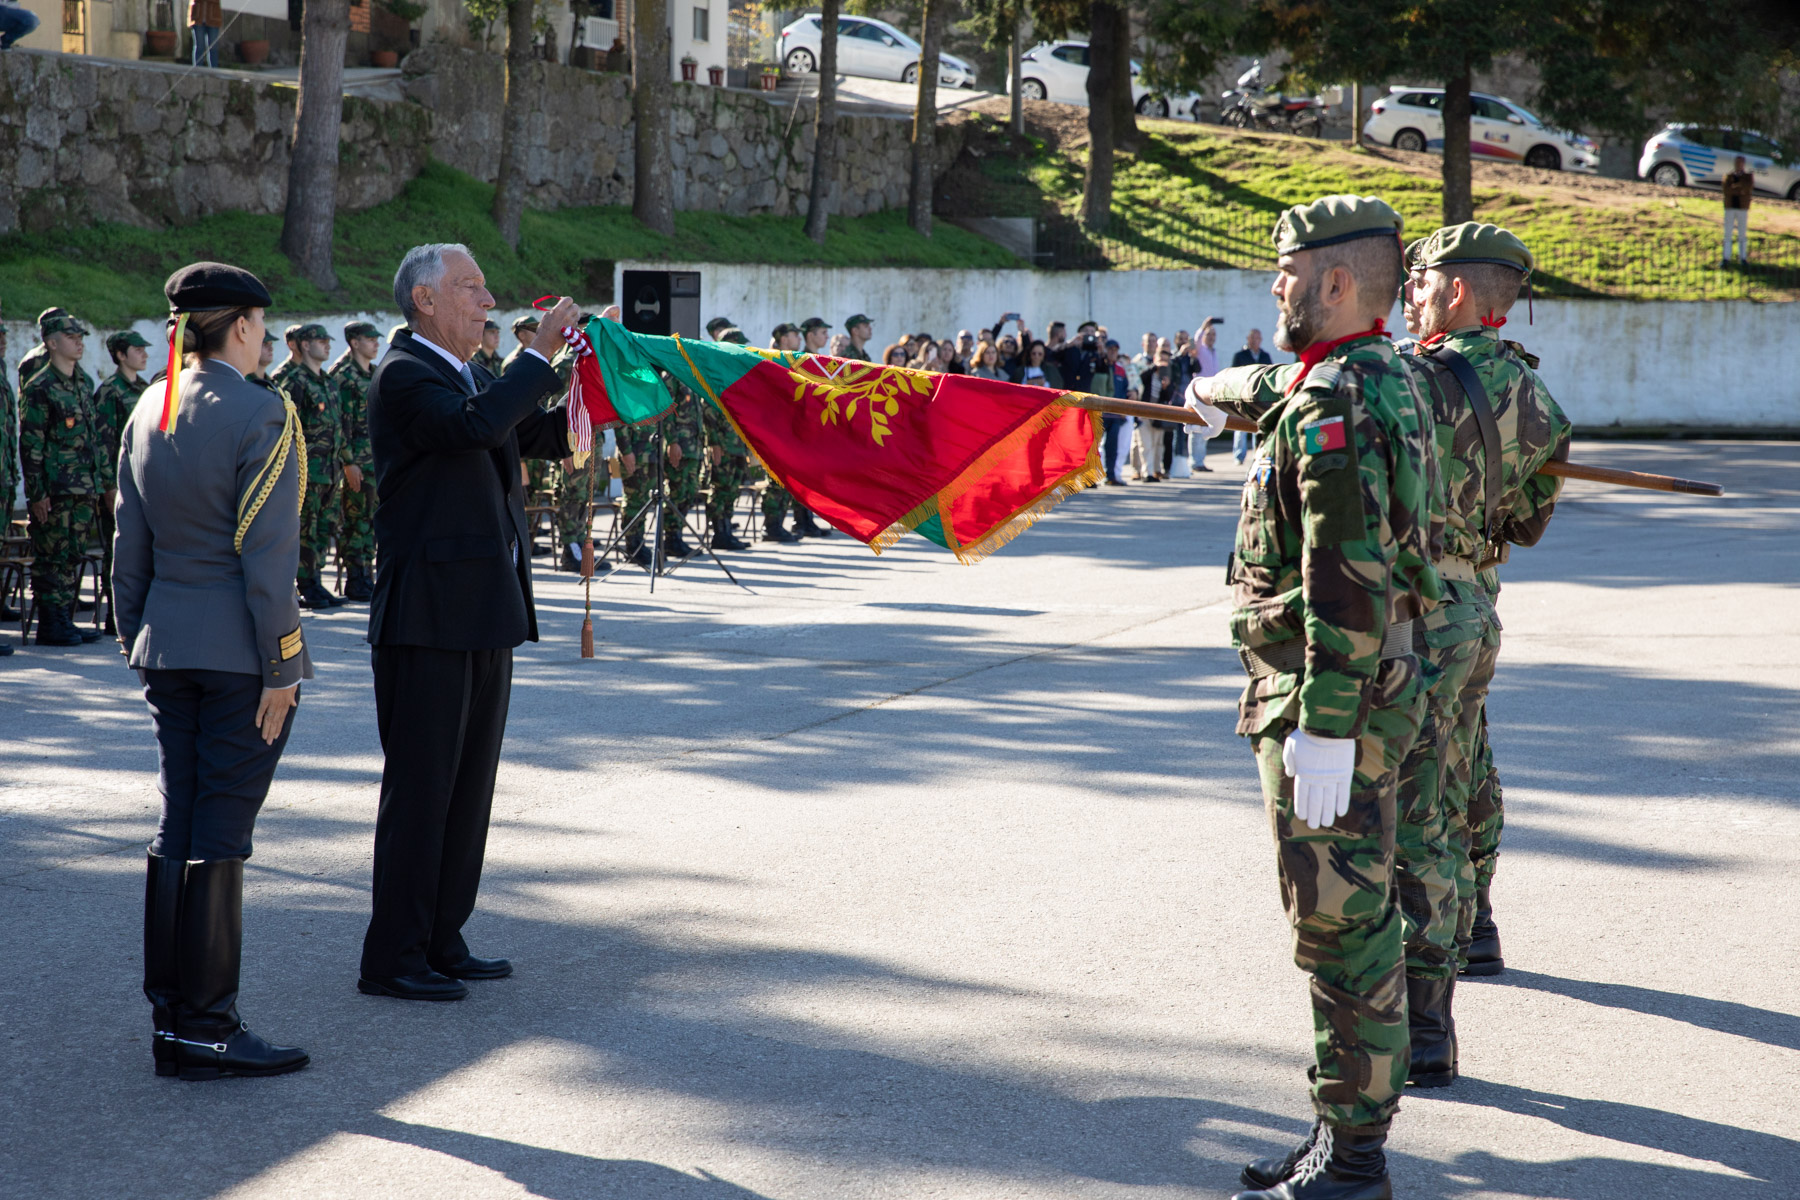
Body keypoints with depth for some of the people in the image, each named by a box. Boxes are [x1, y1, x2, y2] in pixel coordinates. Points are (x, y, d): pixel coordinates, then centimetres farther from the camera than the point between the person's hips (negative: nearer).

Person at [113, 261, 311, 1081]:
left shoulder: (147, 411, 9)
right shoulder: (261, 417, -13)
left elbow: (130, 543, 12)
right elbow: (266, 556, -16)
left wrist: (136, 640, 19)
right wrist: (280, 667, -12)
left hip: (168, 645, 7)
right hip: (240, 651, -7)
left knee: (177, 827, 11)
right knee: (220, 835, -3)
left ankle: (170, 1019, 17)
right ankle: (204, 1030, 2)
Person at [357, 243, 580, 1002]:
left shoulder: (471, 375, 17)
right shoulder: (404, 377, -12)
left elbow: (550, 438, 18)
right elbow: (475, 426, -30)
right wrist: (542, 355, -22)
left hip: (485, 614, 9)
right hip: (429, 618, -9)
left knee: (470, 786, 13)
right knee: (421, 788, -4)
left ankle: (440, 941, 23)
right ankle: (392, 961, 3)